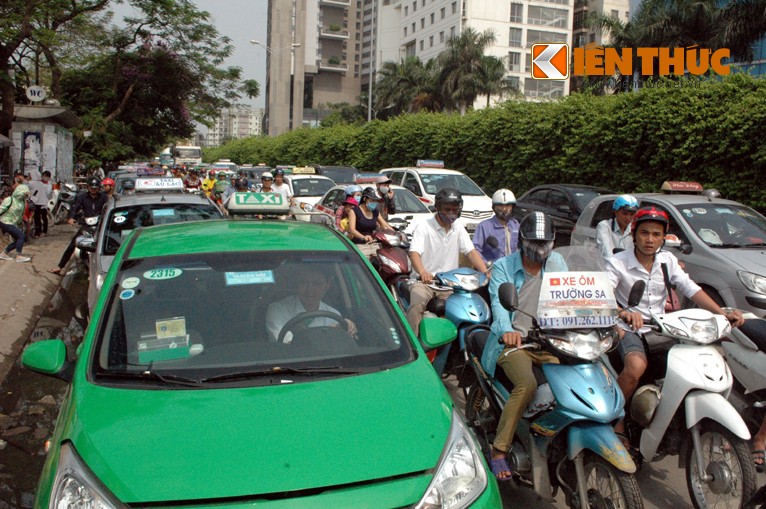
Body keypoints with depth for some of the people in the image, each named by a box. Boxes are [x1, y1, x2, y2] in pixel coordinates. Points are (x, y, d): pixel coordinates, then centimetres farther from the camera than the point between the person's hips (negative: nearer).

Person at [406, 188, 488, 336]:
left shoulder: (458, 228, 10)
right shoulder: (423, 227, -6)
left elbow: (471, 252, 2)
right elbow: (414, 253, -20)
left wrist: (486, 273, -17)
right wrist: (422, 272, -42)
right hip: (424, 281, -4)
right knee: (416, 306, -30)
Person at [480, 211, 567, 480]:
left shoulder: (557, 262, 13)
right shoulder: (503, 266, 2)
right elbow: (499, 302, -16)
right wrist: (507, 330, -37)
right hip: (514, 341, -4)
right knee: (527, 384, -30)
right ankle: (499, 450, -18)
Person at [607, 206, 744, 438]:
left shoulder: (667, 260, 7)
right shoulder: (617, 262, -9)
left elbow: (691, 289, 0)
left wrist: (722, 313, -14)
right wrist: (622, 312, -46)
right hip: (629, 329, -5)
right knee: (636, 366, -35)